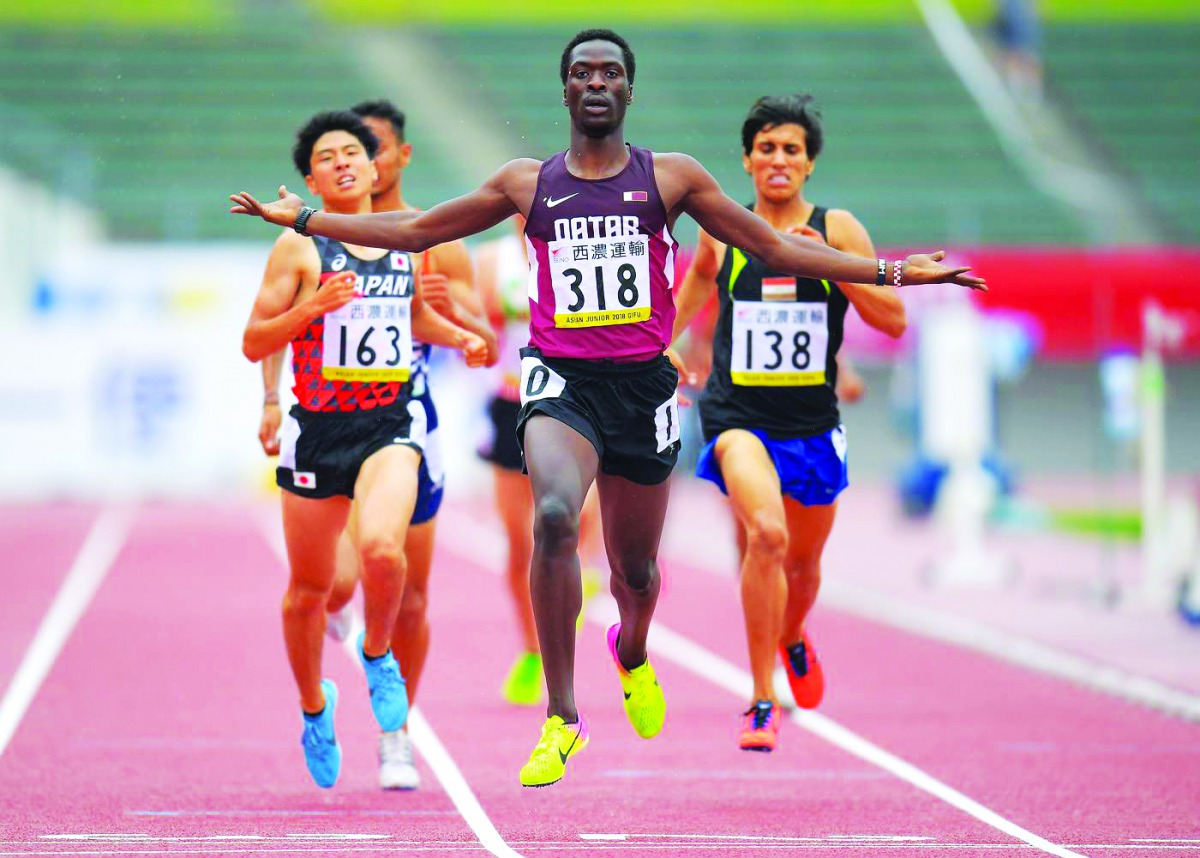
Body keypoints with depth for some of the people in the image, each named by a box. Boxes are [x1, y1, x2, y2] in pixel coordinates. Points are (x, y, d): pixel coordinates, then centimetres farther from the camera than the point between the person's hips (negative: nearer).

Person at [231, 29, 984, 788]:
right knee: (554, 515, -29)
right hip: (561, 381, -1)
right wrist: (304, 220, 12)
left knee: (636, 565, 13)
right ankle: (561, 720, -25)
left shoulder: (671, 177, 5)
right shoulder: (527, 183, 7)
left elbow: (776, 248, 9)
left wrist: (892, 271, 4)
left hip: (642, 383, 1)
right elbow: (416, 230, 15)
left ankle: (632, 653, 53)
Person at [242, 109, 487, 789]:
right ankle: (314, 707, 34)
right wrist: (311, 306, -20)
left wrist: (460, 337, 10)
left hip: (390, 424, 1)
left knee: (381, 547, -27)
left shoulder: (406, 242, 9)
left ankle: (378, 654, 3)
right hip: (318, 428, -1)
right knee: (310, 588, 8)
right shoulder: (299, 248, -3)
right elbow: (254, 343, -5)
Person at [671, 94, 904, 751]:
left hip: (812, 422, 2)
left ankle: (793, 641, 57)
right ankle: (762, 701, -23)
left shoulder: (836, 229, -1)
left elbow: (893, 319, -6)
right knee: (766, 533, -28)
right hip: (738, 417, -2)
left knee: (803, 559, 19)